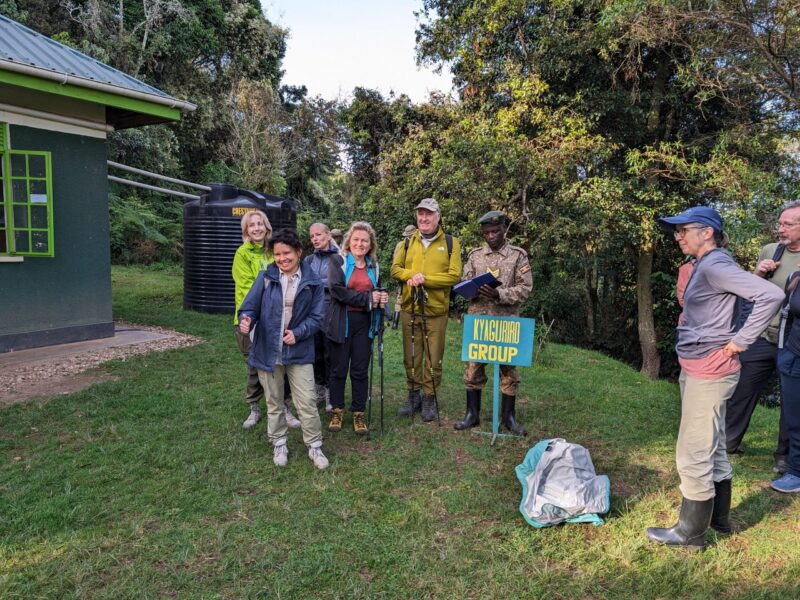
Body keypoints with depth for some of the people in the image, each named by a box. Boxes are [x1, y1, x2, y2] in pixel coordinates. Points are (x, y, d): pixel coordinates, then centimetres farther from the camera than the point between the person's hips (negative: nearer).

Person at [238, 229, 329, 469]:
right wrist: (246, 321, -26)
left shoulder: (312, 281, -4)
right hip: (268, 351, 1)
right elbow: (249, 307, -3)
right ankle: (279, 445, 32)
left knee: (307, 402, 1)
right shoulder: (266, 277, -3)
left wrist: (298, 333, -17)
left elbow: (316, 316, -2)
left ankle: (315, 447, 18)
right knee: (274, 402, 15)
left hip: (299, 351, -1)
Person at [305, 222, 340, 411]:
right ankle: (319, 389, 25)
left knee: (330, 353, 1)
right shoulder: (309, 260, 13)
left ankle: (331, 392, 13)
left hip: (330, 312, -5)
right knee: (315, 352, 11)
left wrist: (314, 283, -6)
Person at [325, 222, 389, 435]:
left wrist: (381, 299, -3)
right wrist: (367, 298, -16)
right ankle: (336, 411, 21)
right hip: (341, 322, -3)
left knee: (360, 370, 6)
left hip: (364, 322, 3)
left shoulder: (373, 266, 13)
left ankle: (358, 414, 17)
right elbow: (337, 290, -15)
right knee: (339, 369, 6)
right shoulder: (338, 262, -2)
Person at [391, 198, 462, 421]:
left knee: (434, 358, 5)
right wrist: (412, 275, -15)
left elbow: (454, 275, -9)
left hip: (436, 311, -2)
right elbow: (395, 269, 5)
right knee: (411, 357, 11)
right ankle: (414, 395, 25)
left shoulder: (451, 243, 0)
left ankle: (429, 398, 20)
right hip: (410, 309, 3)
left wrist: (426, 279, -17)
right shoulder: (408, 242, 10)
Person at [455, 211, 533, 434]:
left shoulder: (518, 255, 1)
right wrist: (475, 290, -15)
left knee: (509, 368, 5)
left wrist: (499, 294, -20)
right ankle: (472, 414, 17)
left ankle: (508, 416, 17)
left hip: (507, 320, -2)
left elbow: (525, 288, -5)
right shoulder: (475, 255, 9)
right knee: (473, 366, 5)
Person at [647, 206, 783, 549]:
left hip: (708, 371, -10)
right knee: (712, 449, 20)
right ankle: (718, 518, 35)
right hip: (698, 369, 10)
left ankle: (691, 532, 12)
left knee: (694, 456, -1)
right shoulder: (703, 266, 12)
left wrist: (740, 342, -21)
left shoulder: (714, 266, -17)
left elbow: (771, 295, -27)